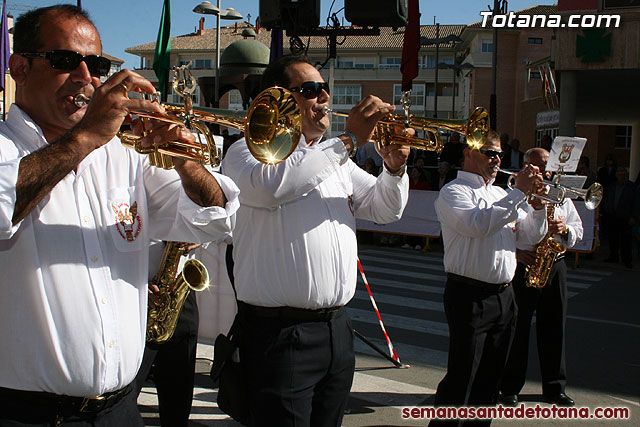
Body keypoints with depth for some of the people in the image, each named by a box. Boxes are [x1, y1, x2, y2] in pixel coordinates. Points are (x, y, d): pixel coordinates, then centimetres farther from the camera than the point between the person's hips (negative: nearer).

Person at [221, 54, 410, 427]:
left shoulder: (333, 158, 17)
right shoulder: (252, 149, -6)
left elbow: (384, 209, 20)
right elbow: (270, 185, -30)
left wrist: (394, 168, -2)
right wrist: (348, 141, -24)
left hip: (338, 327, 7)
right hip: (281, 332, -7)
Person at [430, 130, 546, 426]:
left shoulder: (500, 194, 17)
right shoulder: (454, 192, -6)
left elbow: (531, 236, 16)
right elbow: (479, 224, -26)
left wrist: (539, 205, -1)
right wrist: (519, 193, -21)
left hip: (503, 295, 8)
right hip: (470, 298, -7)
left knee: (490, 378, 15)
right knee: (461, 379, -4)